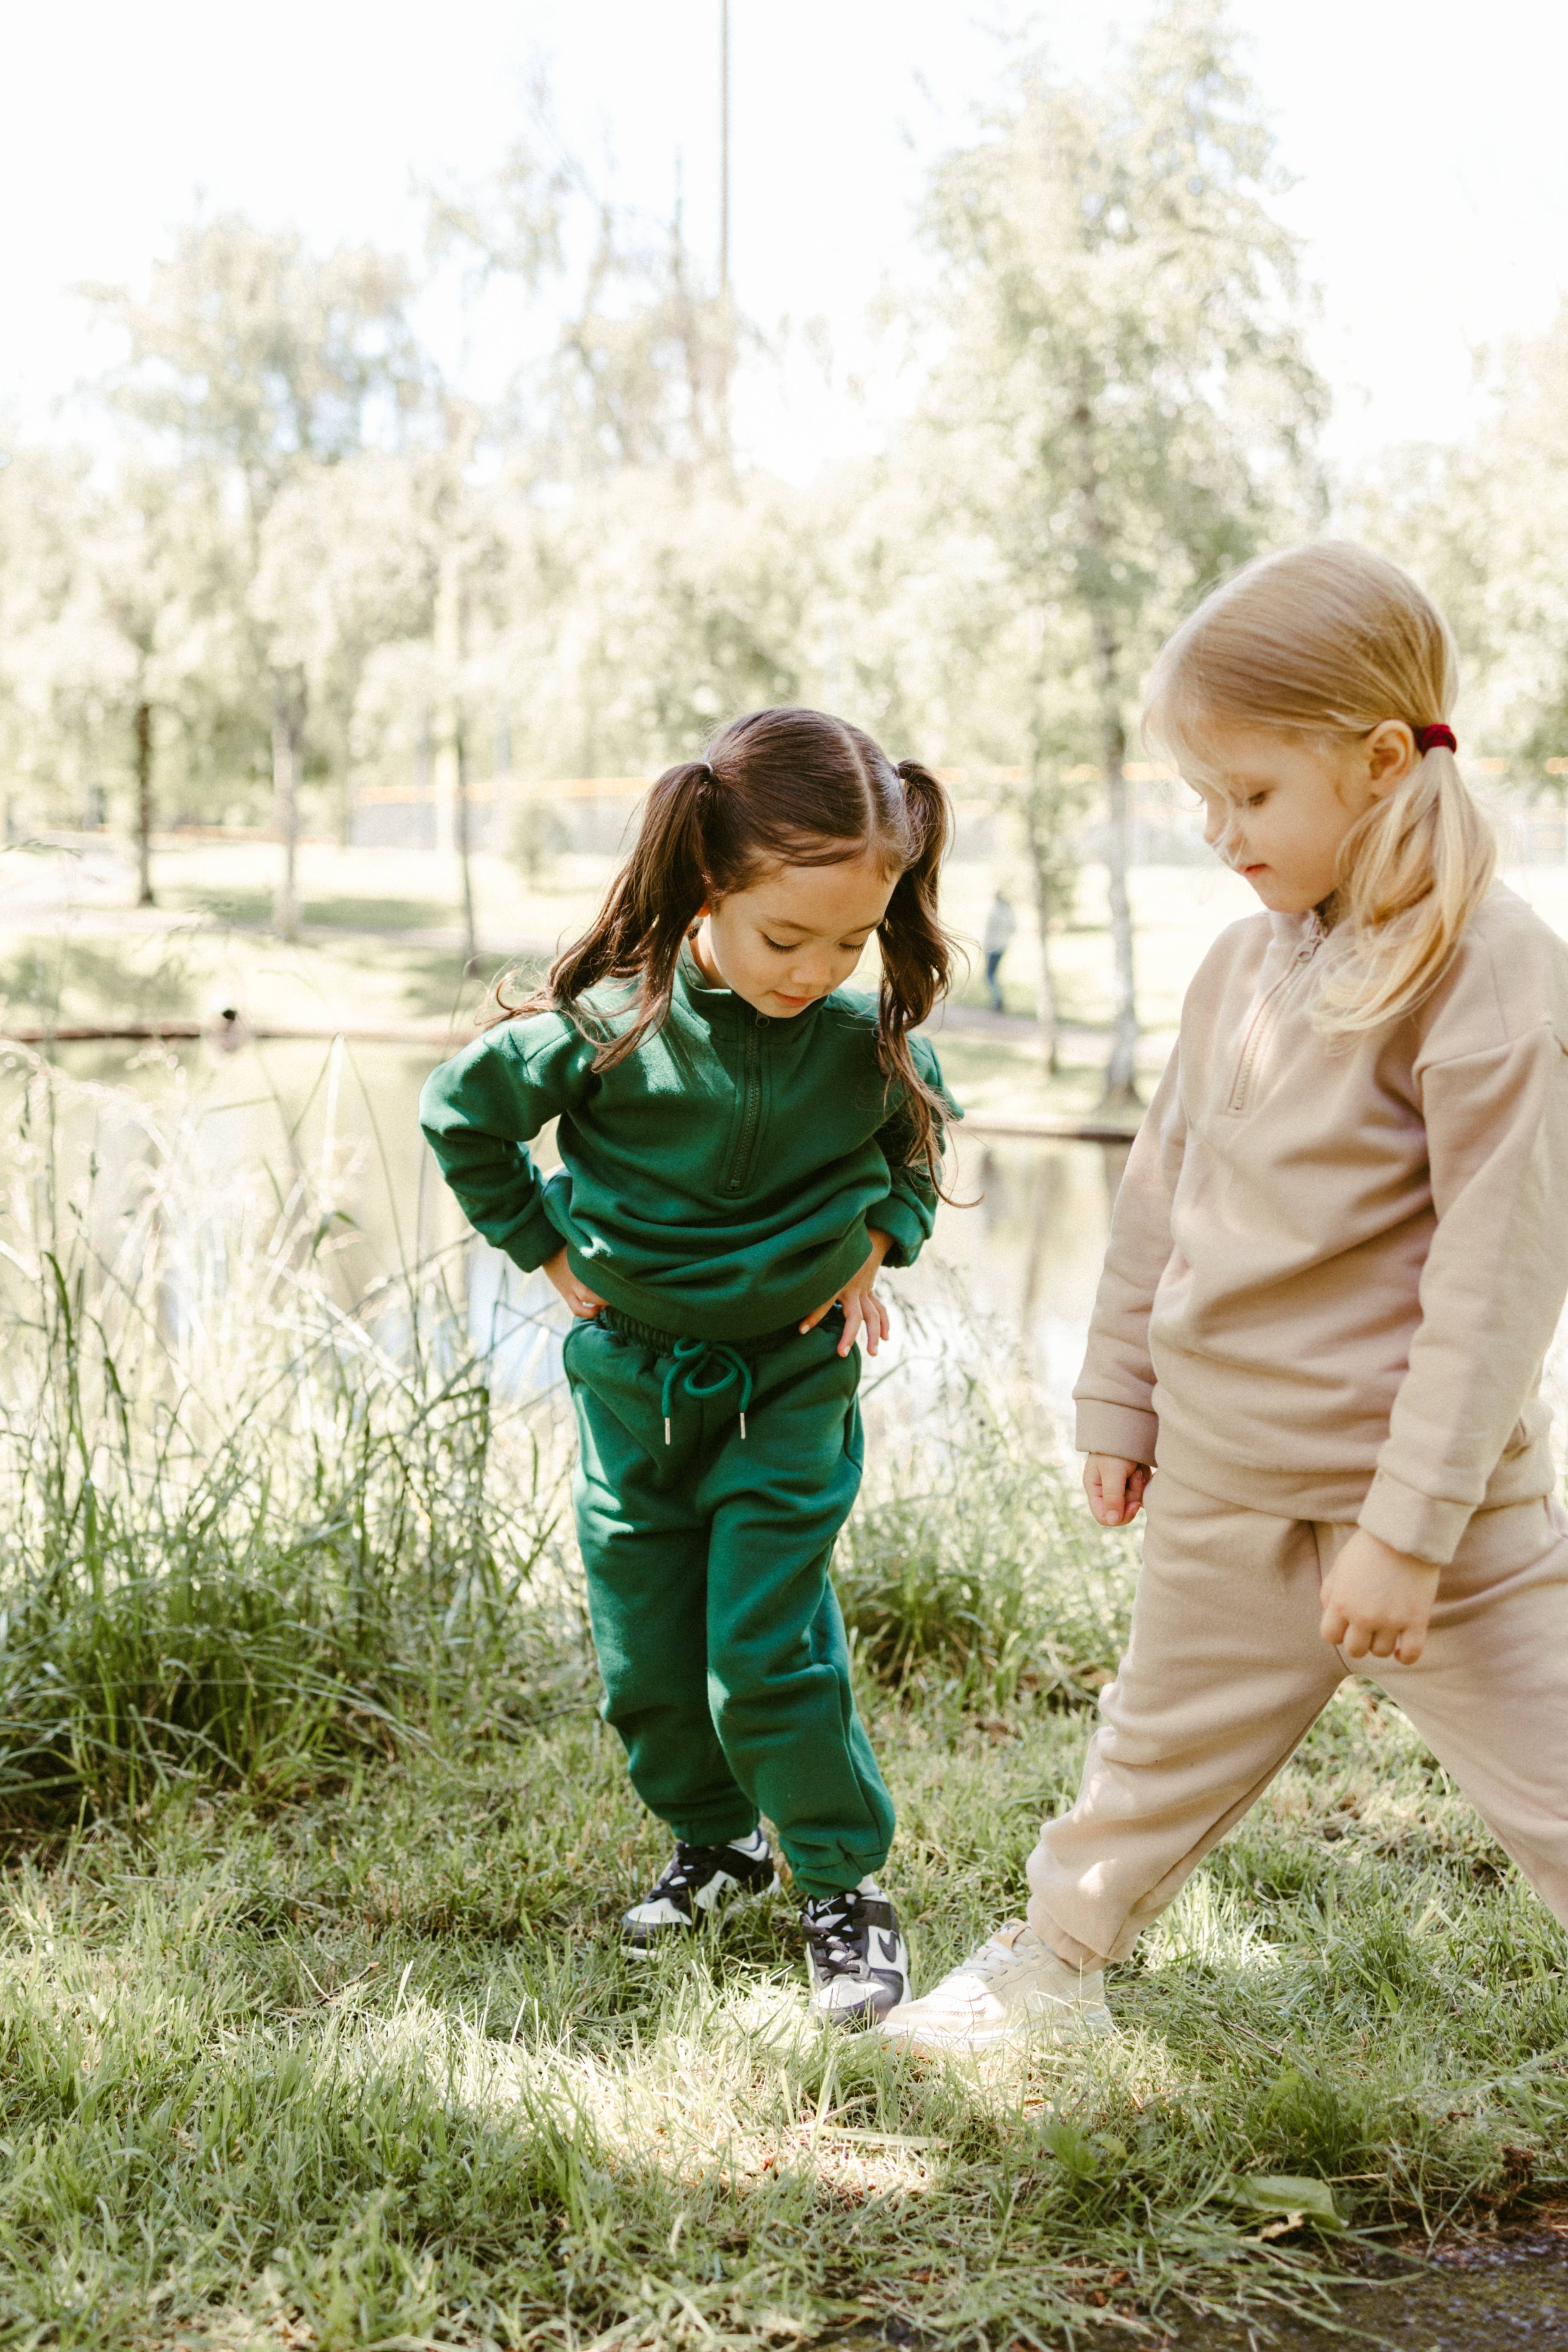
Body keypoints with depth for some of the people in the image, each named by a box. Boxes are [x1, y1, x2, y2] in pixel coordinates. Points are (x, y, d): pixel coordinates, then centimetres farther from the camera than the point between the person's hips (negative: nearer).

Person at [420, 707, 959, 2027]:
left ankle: (844, 1883, 12)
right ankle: (717, 1844, 34)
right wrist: (547, 1249, -1)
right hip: (634, 1378, 1)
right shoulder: (610, 1024, -18)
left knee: (766, 1650, -7)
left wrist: (877, 1247, -1)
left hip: (791, 1383, -1)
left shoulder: (869, 1038, -13)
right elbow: (462, 1112, 0)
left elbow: (923, 1136, 12)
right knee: (646, 1661, 10)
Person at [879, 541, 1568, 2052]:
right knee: (1163, 1744, 23)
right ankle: (1051, 1968, 43)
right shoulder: (1243, 964, 4)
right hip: (1225, 1477, 6)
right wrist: (1119, 1400, 18)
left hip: (1424, 1487, -6)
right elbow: (1161, 1197, 14)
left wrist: (1412, 1527, -21)